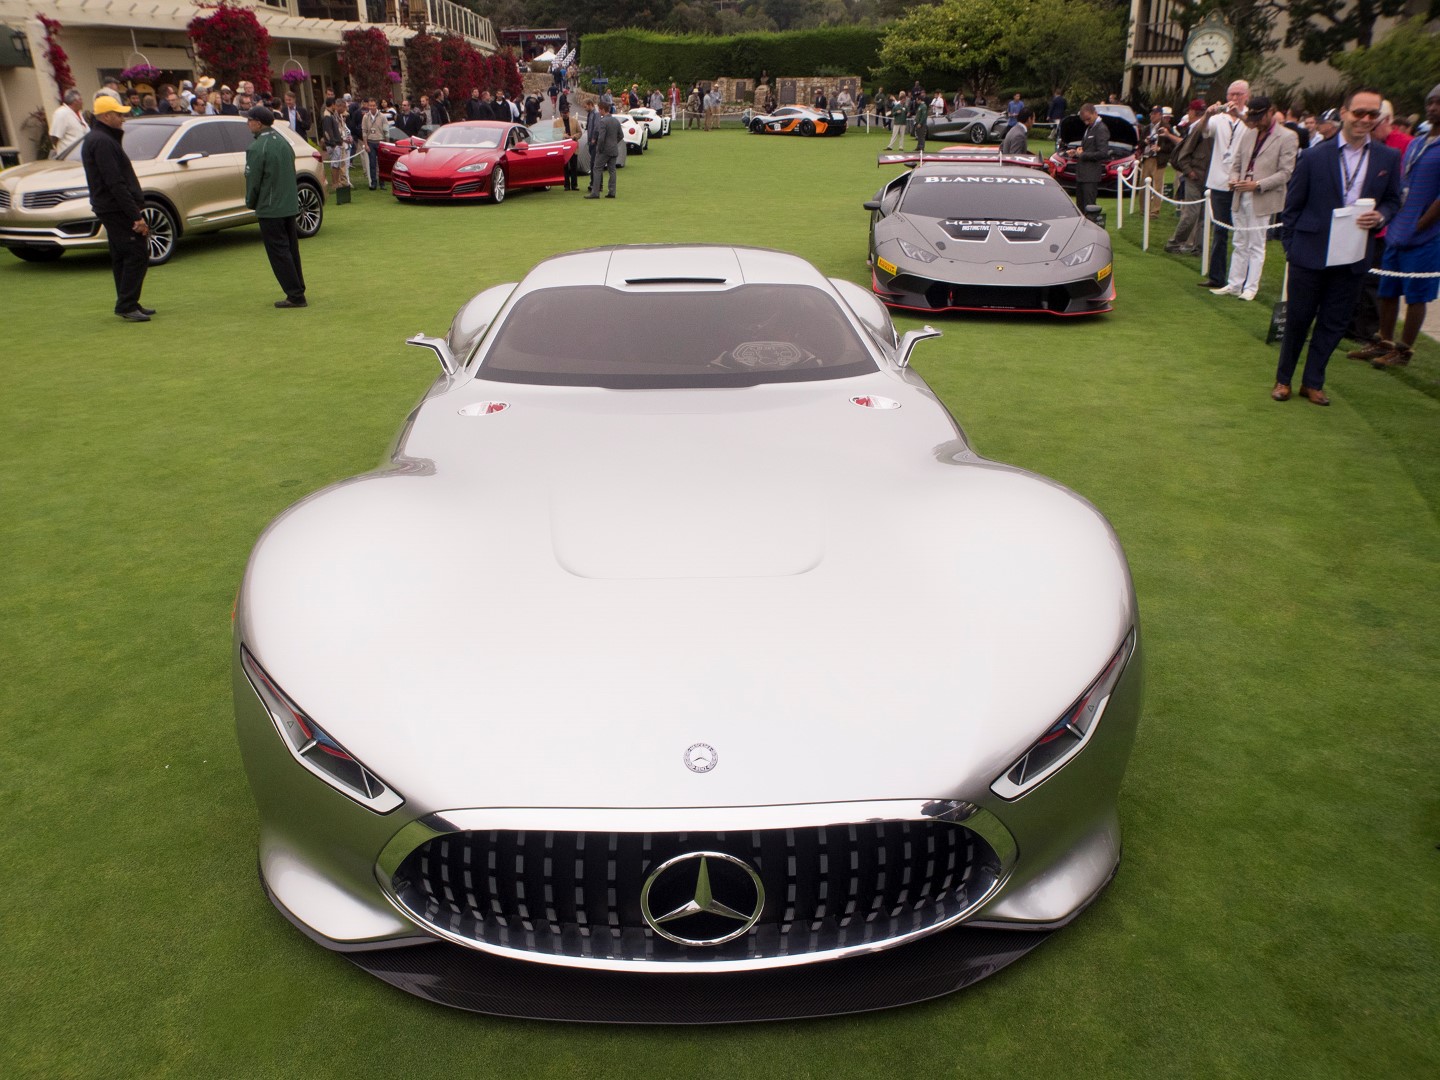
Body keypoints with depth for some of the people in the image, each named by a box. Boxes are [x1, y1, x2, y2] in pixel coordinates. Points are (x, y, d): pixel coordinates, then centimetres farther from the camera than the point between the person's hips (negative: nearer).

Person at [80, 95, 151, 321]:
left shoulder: (95, 139, 19)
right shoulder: (102, 142, -15)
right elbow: (115, 184, -22)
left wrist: (136, 211, 18)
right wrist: (136, 215, -23)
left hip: (111, 210, 11)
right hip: (117, 209, -11)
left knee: (122, 258, 13)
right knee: (137, 254, -10)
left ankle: (127, 304, 19)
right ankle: (127, 306, -11)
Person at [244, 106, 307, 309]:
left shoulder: (257, 148, -18)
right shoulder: (284, 142, 7)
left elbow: (253, 180, -13)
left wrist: (251, 203, 2)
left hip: (270, 209, -8)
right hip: (290, 205, 8)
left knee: (278, 252, -2)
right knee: (291, 250, 14)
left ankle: (295, 296, -3)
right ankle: (298, 291, 19)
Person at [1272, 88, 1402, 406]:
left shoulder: (1388, 158, 3)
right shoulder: (1314, 156, -4)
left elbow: (1392, 201, 11)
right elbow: (1292, 206, 0)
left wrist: (1379, 216, -12)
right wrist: (1290, 246, -2)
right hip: (1310, 254, -3)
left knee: (1333, 323, 8)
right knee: (1298, 319, 7)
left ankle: (1313, 382, 20)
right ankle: (1283, 379, 21)